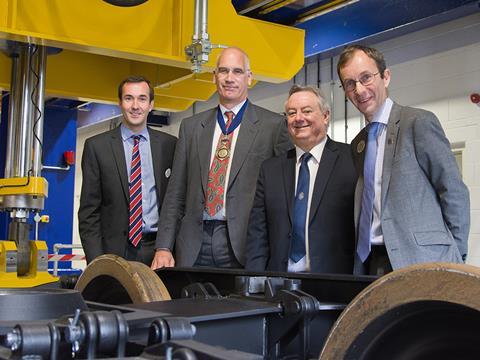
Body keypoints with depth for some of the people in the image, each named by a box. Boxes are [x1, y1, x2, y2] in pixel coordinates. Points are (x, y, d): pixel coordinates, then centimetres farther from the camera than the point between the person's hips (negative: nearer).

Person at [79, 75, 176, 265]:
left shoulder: (169, 144, 7)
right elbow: (88, 210, 3)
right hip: (115, 250, -1)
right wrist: (96, 262, -6)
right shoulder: (96, 146, 4)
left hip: (158, 249, 1)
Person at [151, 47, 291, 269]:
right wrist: (164, 247, 4)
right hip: (194, 247, 3)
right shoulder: (191, 126, 13)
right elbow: (176, 193, 11)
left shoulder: (273, 125, 2)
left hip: (244, 245, -2)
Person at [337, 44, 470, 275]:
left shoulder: (419, 122, -4)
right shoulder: (357, 144, 17)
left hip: (419, 262, -6)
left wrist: (453, 258, -5)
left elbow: (454, 193, -5)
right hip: (370, 263, 6)